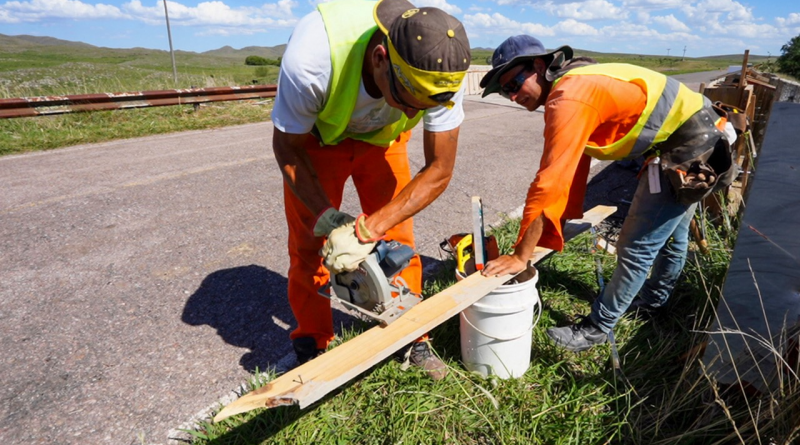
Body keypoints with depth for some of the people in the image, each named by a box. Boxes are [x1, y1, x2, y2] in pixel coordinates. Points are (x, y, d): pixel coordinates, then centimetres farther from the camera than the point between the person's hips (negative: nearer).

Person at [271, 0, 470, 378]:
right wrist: (328, 218, -33)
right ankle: (310, 345, 19)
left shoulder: (440, 69, -33)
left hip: (382, 137, 2)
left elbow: (439, 170, -24)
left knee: (397, 240, -2)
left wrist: (369, 229, -35)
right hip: (314, 136, -1)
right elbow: (287, 146, -22)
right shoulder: (311, 54, -40)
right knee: (309, 244, -2)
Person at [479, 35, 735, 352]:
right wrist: (557, 223, 10)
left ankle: (597, 328, 13)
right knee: (672, 231, 27)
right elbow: (570, 168, 8)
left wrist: (520, 256, -23)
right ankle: (655, 297, 50)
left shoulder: (568, 99, -26)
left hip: (686, 149, -10)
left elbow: (550, 182, -29)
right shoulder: (574, 85, 4)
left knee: (637, 246, -2)